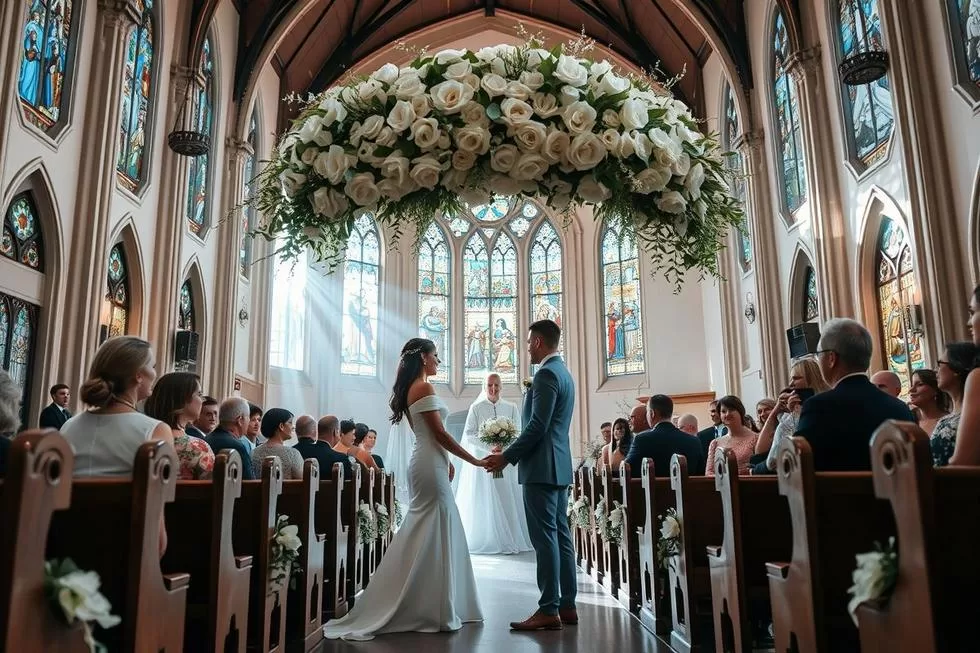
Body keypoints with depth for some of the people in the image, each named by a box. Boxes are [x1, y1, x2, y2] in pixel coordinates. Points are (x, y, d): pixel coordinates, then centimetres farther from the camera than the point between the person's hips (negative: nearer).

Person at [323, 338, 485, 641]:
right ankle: (434, 610, 3)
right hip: (431, 465, -10)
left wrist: (447, 462, 16)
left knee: (423, 534, 14)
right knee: (434, 536, -4)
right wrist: (474, 460, -9)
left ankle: (414, 606, 21)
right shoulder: (424, 388, -13)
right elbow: (440, 434, -16)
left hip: (426, 463, 10)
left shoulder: (411, 388, 16)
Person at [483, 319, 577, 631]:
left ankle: (549, 611, -2)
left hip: (542, 467, -10)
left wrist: (507, 457, -13)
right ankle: (567, 605, 17)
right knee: (560, 535, 11)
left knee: (545, 537, -7)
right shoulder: (563, 372, 18)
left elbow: (537, 426, -20)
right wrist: (513, 453, 18)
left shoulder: (547, 373, -14)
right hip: (558, 466, 10)